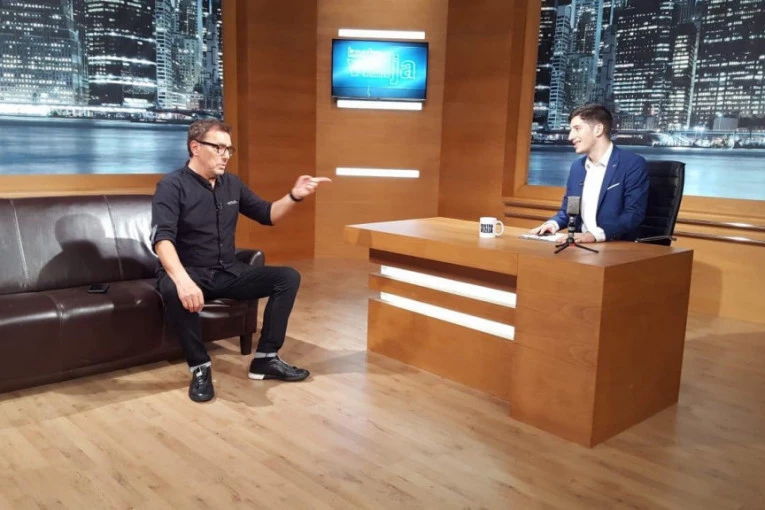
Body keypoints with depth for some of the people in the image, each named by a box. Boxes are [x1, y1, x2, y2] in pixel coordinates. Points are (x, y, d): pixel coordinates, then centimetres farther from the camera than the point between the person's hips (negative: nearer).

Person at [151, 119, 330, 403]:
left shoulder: (232, 184, 8)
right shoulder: (172, 186, -12)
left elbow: (267, 215, 17)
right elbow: (162, 239, -26)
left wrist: (294, 196, -4)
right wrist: (182, 280, -44)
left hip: (228, 273, 6)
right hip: (189, 273, -6)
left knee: (288, 277, -8)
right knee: (174, 292, -40)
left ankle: (265, 359, -5)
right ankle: (200, 367, -20)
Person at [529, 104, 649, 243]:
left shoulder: (633, 164, -6)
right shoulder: (577, 166, 13)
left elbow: (634, 215, -15)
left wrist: (594, 234, -29)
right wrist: (552, 223, -3)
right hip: (580, 246, 4)